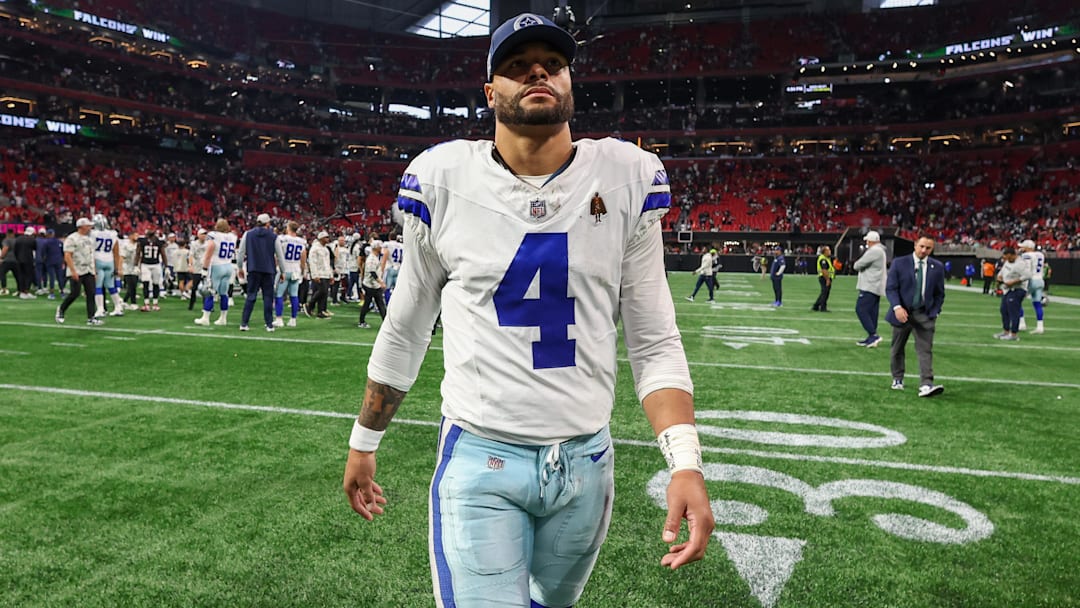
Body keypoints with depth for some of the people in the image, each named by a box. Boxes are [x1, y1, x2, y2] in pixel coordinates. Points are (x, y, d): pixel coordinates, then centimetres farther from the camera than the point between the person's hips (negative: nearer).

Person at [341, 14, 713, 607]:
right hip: (479, 460, -2)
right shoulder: (444, 179, -4)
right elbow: (403, 333, 7)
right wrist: (363, 443, 14)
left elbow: (654, 343, -2)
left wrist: (685, 462, -14)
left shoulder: (628, 177, -3)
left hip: (587, 460, 2)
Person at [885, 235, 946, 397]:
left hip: (925, 315, 1)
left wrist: (935, 312, 2)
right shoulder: (899, 263, -4)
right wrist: (897, 307, -20)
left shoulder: (937, 267, 3)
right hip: (902, 312, 0)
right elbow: (890, 288, -7)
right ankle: (897, 380, 30)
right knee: (897, 349, 12)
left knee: (925, 350, -11)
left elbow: (939, 293, 11)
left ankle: (926, 385, -19)